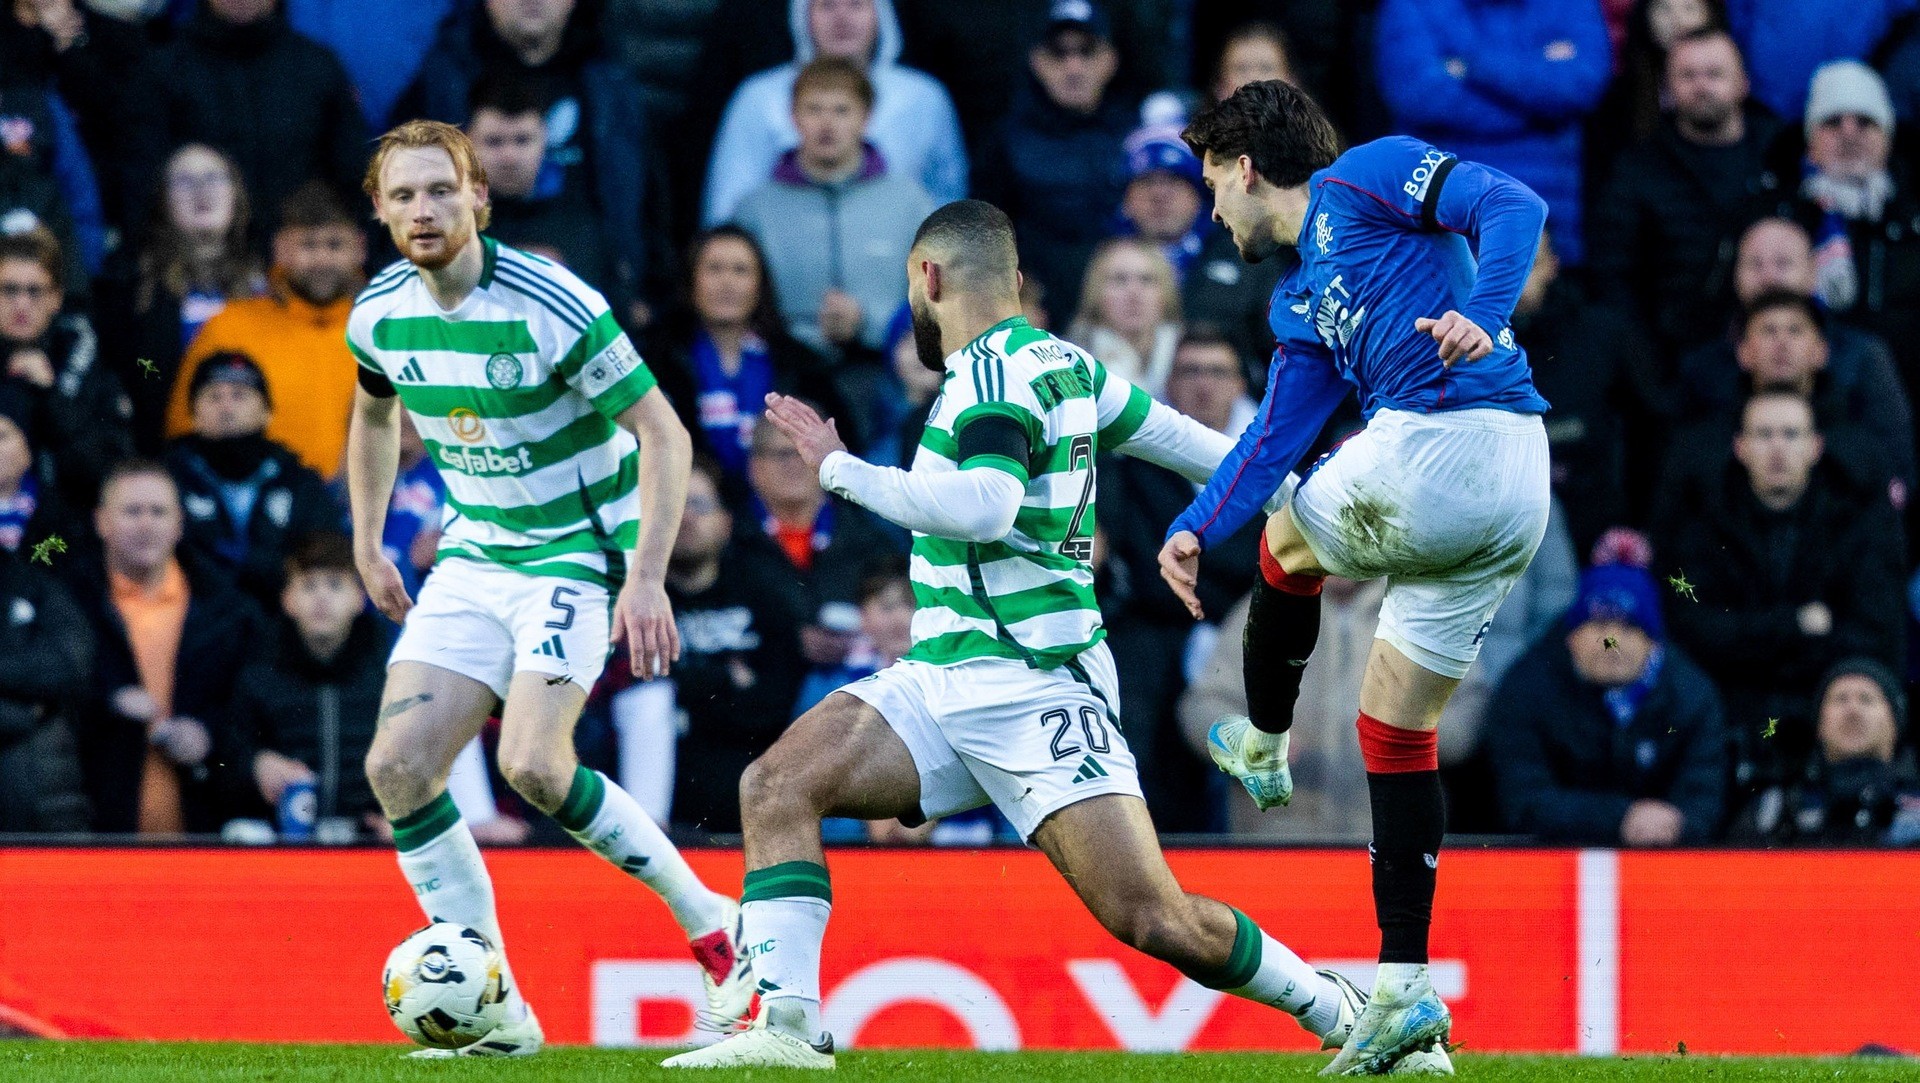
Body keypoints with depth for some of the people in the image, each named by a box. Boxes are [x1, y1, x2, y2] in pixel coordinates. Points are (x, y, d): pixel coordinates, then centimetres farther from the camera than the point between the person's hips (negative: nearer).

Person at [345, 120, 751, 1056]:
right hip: (474, 554, 6)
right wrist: (368, 542, 18)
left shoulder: (552, 308, -21)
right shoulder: (379, 314, -2)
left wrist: (647, 577, -24)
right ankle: (496, 1013, -2)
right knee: (398, 766, -9)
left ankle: (707, 922, -4)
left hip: (579, 553, -6)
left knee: (531, 764, -25)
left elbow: (662, 433, -17)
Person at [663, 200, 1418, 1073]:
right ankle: (789, 1024, -17)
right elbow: (1181, 440, 21)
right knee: (776, 786, -8)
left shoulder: (995, 371, -13)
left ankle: (1340, 1014, 7)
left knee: (1156, 921, -12)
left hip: (1031, 690, -9)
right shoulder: (1061, 363, 13)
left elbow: (986, 507, -29)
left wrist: (840, 468, -21)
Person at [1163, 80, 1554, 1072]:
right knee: (1397, 729, 11)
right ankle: (1403, 989, 9)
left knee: (1286, 547, 19)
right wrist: (1194, 528, 5)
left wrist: (1482, 314, -26)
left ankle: (1261, 746, 40)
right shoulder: (1302, 305, 27)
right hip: (1515, 497, 9)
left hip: (1438, 444, -9)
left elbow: (1511, 206, -9)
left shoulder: (1367, 176, 4)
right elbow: (1275, 435, 19)